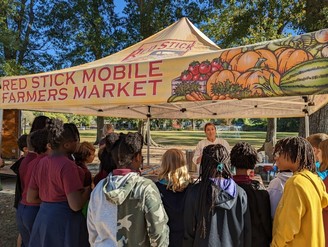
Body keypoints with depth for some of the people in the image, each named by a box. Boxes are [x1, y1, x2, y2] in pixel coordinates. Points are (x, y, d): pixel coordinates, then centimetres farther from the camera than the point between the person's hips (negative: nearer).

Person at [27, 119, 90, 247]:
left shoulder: (41, 163, 3)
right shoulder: (68, 165, -20)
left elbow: (30, 198, 10)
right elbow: (75, 205, -23)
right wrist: (88, 190, -6)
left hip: (42, 217, 7)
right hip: (64, 221, -7)